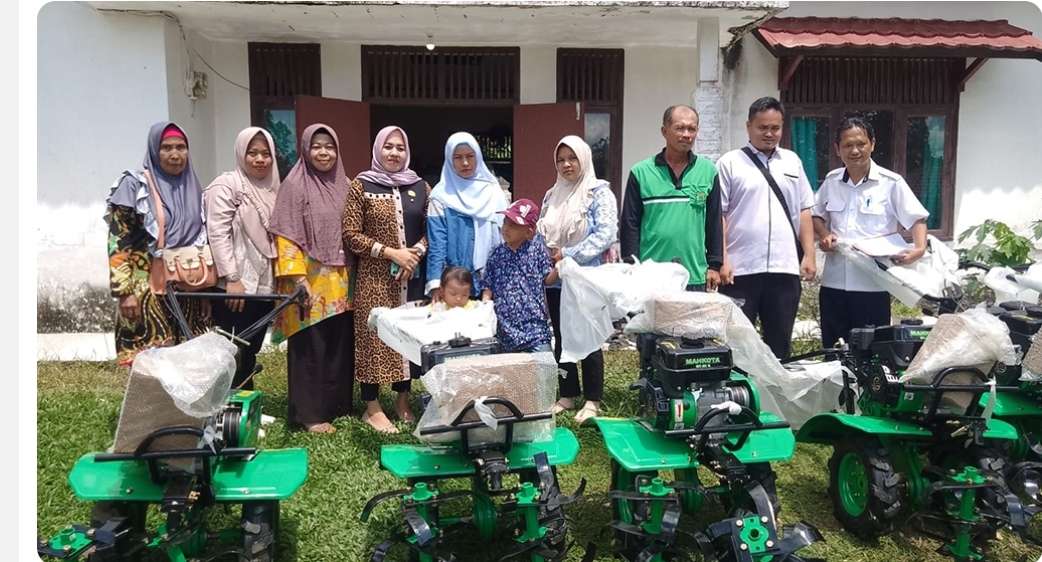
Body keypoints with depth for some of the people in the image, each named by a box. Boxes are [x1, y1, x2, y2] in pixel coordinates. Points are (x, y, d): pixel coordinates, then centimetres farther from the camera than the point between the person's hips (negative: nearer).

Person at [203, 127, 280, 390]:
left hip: (264, 285, 7)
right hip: (236, 287, -6)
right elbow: (218, 233, -14)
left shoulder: (272, 189, 14)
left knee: (251, 352, 13)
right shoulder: (226, 185, -6)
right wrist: (231, 278, -19)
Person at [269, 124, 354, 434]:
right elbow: (286, 237, -10)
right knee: (311, 348, -1)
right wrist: (299, 281, -16)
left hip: (341, 283, 5)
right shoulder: (294, 185, -6)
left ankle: (339, 404, 23)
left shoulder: (343, 185, 11)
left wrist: (351, 277, 11)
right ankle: (310, 413, 9)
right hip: (310, 281, -5)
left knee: (341, 345, 9)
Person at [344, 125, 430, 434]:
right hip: (375, 277, -3)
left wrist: (417, 252, -9)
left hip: (413, 276, 4)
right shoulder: (362, 185, -1)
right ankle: (372, 407, 10)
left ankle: (403, 399, 23)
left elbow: (430, 229, 11)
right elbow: (350, 234, -5)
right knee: (374, 336, -1)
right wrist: (391, 253, -14)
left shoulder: (420, 187, 9)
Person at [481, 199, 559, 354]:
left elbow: (548, 279, 2)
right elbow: (488, 286, 10)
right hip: (507, 328, 3)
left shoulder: (537, 248, 0)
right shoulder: (497, 254, 5)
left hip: (535, 325, -2)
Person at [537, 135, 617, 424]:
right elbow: (541, 232, 15)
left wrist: (568, 255, -18)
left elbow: (606, 234, -16)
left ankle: (592, 400, 12)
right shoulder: (552, 195, 13)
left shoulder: (599, 192, -5)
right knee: (561, 339, 12)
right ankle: (567, 395, 24)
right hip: (555, 280, 6)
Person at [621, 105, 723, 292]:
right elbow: (629, 224, 1)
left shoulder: (708, 171, 7)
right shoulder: (641, 173, 1)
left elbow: (714, 223, 10)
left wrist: (714, 266, 6)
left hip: (695, 277, 2)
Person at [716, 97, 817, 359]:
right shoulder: (730, 163, 1)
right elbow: (718, 215, -3)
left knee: (780, 343, 11)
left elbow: (804, 211, 14)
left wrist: (809, 255, 6)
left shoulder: (792, 161, 14)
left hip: (785, 268, 4)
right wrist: (722, 261, -10)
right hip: (740, 269, -4)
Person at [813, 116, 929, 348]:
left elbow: (916, 219, -2)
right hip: (834, 283, 4)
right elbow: (817, 215, 20)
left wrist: (919, 248, -20)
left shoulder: (891, 183, -4)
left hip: (873, 286, -3)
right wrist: (824, 235, 0)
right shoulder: (831, 181, 7)